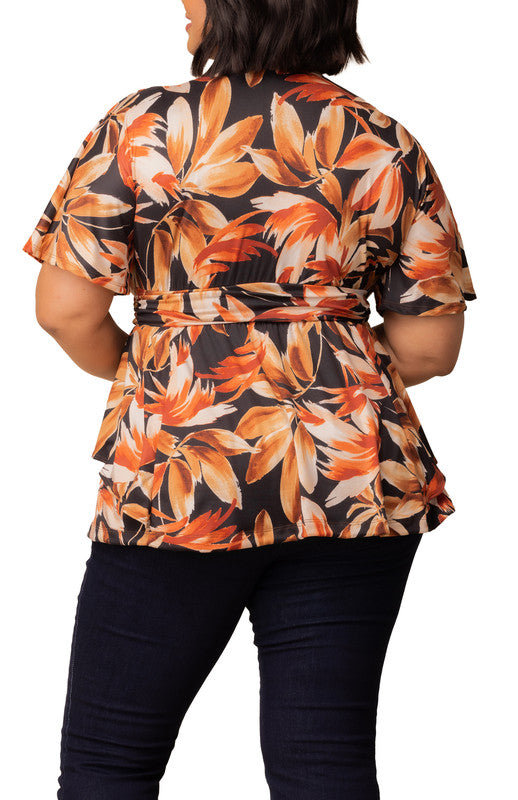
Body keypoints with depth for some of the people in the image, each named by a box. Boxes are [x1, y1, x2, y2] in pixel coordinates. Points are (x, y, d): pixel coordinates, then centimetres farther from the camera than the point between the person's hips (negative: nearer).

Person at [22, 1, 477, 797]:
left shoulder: (143, 126, -2)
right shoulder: (389, 147, 6)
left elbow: (65, 309, -4)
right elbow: (430, 345, 5)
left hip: (181, 475, -3)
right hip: (356, 481, 3)